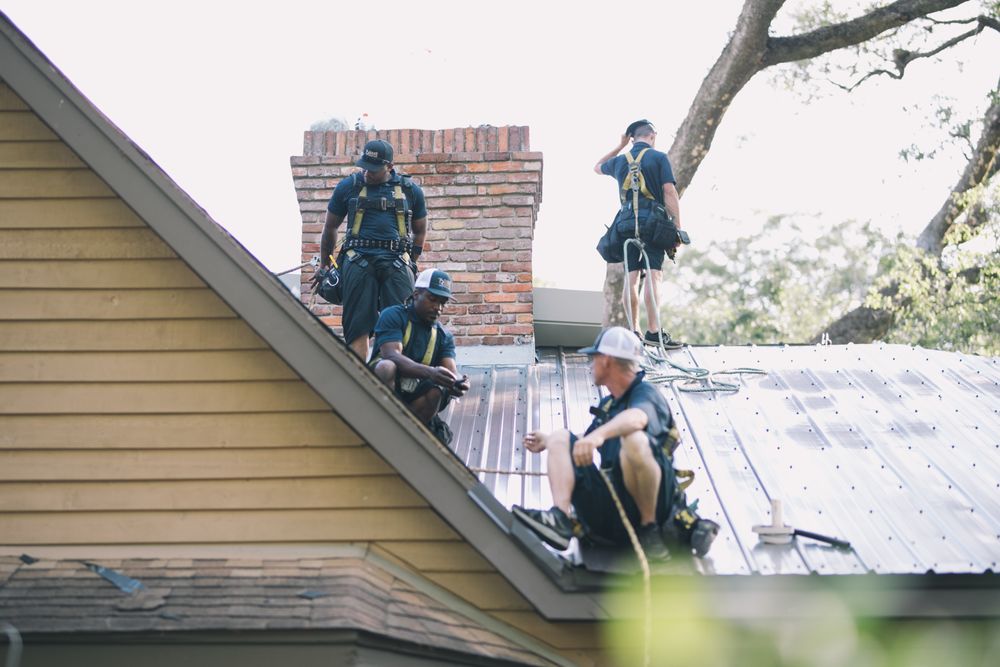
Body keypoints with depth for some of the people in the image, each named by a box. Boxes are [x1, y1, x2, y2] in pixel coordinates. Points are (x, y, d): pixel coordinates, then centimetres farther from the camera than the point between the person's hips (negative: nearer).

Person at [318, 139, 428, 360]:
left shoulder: (410, 190, 13)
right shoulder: (348, 186, 12)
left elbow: (420, 230, 23)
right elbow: (330, 227, 22)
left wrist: (410, 264, 17)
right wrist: (324, 265, 25)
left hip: (396, 263, 0)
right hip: (358, 261, 0)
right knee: (358, 325, -7)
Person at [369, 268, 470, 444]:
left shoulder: (444, 336, 11)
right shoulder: (393, 316, -4)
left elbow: (450, 369, -5)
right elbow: (391, 356, -22)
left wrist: (457, 383, -32)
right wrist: (430, 372, -38)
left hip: (412, 396, 3)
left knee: (435, 393, -29)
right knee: (387, 367, -35)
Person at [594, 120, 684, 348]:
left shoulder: (620, 160, 16)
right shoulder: (659, 158, 2)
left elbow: (598, 167, 39)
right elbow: (669, 192, -6)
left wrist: (619, 146, 40)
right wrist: (678, 227, -5)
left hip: (626, 223, 5)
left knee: (631, 277, 5)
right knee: (653, 275, -11)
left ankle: (634, 331, 3)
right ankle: (653, 331, -19)